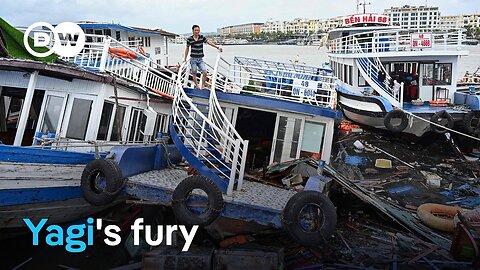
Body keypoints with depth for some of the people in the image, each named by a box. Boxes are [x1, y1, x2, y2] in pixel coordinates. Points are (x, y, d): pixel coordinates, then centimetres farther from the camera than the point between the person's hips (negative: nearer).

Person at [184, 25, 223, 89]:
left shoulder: (202, 37, 3)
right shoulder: (189, 39, -1)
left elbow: (209, 42, -5)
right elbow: (187, 49, 8)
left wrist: (217, 47, -16)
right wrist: (185, 58, 12)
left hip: (200, 59, 2)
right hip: (193, 59, -2)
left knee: (205, 72, -11)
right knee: (194, 73, 4)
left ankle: (203, 86, 2)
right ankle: (197, 86, 16)